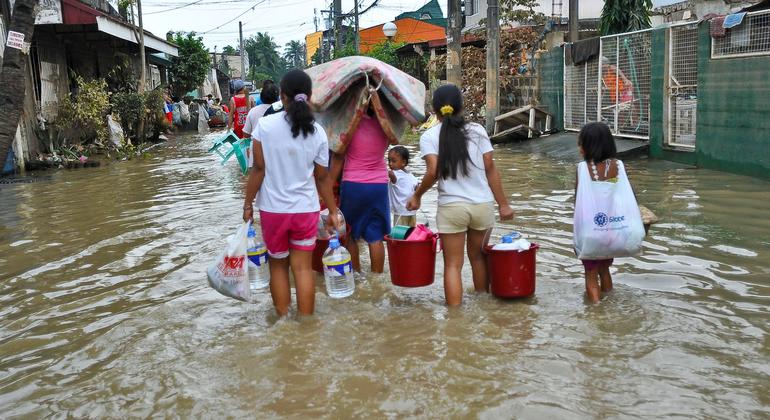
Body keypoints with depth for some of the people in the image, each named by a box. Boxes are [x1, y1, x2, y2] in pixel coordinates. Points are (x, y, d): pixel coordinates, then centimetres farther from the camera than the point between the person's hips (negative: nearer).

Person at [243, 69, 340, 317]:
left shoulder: (265, 125, -10)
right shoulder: (317, 132, -3)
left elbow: (258, 169, -9)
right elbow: (322, 177, 2)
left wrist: (248, 204, 1)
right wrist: (333, 211, 12)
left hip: (272, 208, -1)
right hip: (306, 209, 1)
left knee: (278, 265, 15)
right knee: (303, 267, 7)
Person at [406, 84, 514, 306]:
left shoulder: (429, 136, -2)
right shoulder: (477, 130, 3)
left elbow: (433, 172, -14)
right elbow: (490, 168, 1)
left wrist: (417, 195, 1)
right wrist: (503, 204, 4)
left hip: (452, 207, -3)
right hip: (483, 205, 3)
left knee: (453, 264, 5)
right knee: (478, 257, 21)